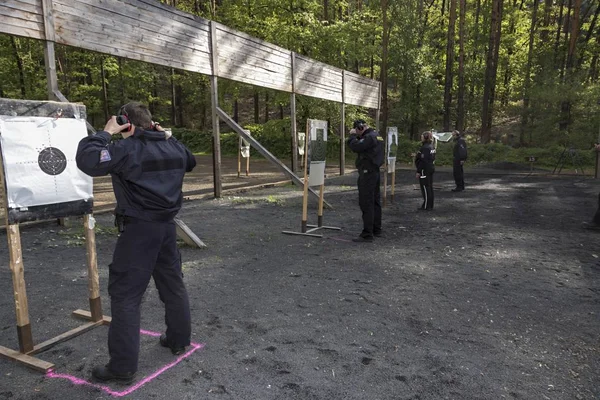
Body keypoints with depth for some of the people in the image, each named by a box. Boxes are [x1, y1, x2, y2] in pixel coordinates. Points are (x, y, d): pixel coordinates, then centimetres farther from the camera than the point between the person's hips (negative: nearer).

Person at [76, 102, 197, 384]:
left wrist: (106, 132, -10)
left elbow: (86, 160, -23)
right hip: (167, 225, 7)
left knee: (125, 295, 1)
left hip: (139, 229, -7)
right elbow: (190, 161, 28)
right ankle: (179, 339, 35)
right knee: (173, 284, 20)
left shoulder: (127, 149, -15)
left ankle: (123, 366, 7)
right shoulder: (174, 147, 7)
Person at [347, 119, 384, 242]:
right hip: (375, 172, 11)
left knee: (366, 203, -9)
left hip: (367, 173, -11)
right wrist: (356, 136, 6)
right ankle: (376, 229, 24)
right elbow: (361, 146, 19)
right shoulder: (376, 135, 16)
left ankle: (367, 234, -9)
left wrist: (352, 135, -6)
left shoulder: (369, 137, -15)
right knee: (375, 201, 15)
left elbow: (355, 146, -22)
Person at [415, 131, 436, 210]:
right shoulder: (432, 147, 11)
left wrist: (418, 171, -18)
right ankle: (430, 205, 21)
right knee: (430, 187, 14)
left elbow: (422, 161, -22)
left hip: (425, 170, -10)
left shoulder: (424, 148, -19)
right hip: (431, 169, 10)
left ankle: (426, 206, 2)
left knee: (425, 187, -3)